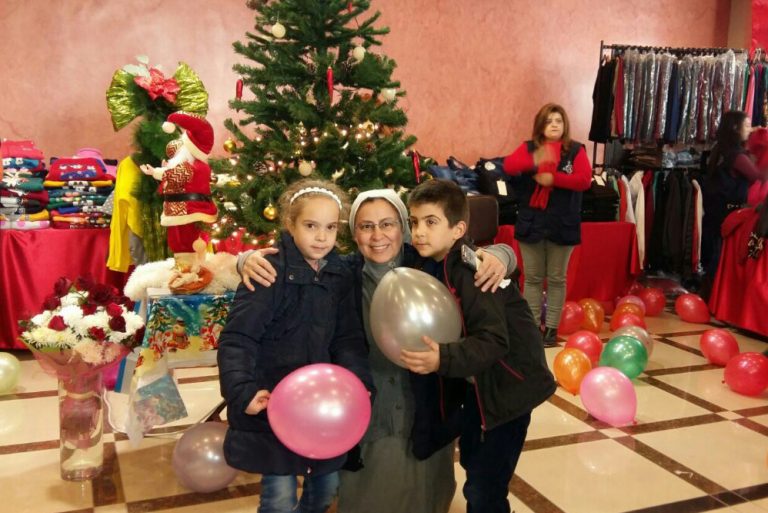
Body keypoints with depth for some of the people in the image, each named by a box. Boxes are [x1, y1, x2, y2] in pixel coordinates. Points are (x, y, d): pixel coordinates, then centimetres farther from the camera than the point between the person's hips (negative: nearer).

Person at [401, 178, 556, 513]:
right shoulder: (436, 265, -2)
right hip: (482, 381, 9)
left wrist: (442, 359, -48)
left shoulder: (471, 270, -28)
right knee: (471, 460, 26)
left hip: (510, 382, -9)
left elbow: (494, 341, -35)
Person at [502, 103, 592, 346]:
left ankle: (551, 327, 15)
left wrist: (553, 178, -19)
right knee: (532, 278, 8)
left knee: (557, 279, 7)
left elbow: (585, 180, -11)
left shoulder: (576, 150, 2)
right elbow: (509, 165, -14)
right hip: (531, 223, 1)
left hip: (562, 225, -1)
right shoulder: (528, 147, 5)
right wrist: (535, 161, -30)